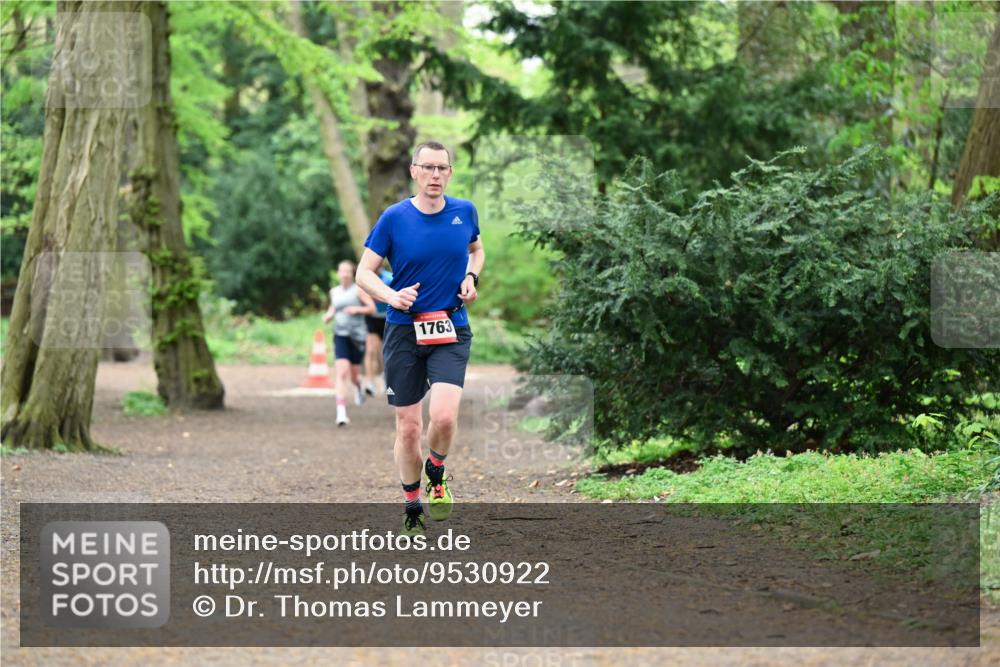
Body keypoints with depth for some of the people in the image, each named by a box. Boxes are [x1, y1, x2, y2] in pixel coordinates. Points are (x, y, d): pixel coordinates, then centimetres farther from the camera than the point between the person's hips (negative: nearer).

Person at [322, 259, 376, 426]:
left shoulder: (358, 290, -4)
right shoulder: (334, 292, 9)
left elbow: (372, 308, -8)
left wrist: (357, 309, -24)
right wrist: (328, 315, 5)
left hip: (357, 336, -2)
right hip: (340, 335, 2)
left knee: (354, 376, 8)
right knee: (341, 372, -16)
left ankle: (359, 387, 49)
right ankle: (341, 413, -21)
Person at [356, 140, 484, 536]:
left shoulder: (465, 212, 4)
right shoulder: (394, 218, -4)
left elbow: (476, 250, 24)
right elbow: (364, 272, 0)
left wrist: (470, 277, 4)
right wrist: (392, 296, -19)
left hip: (451, 330, 1)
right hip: (404, 330, -1)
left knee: (444, 416, -20)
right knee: (408, 427, 2)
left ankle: (436, 475, 12)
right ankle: (412, 510, 21)